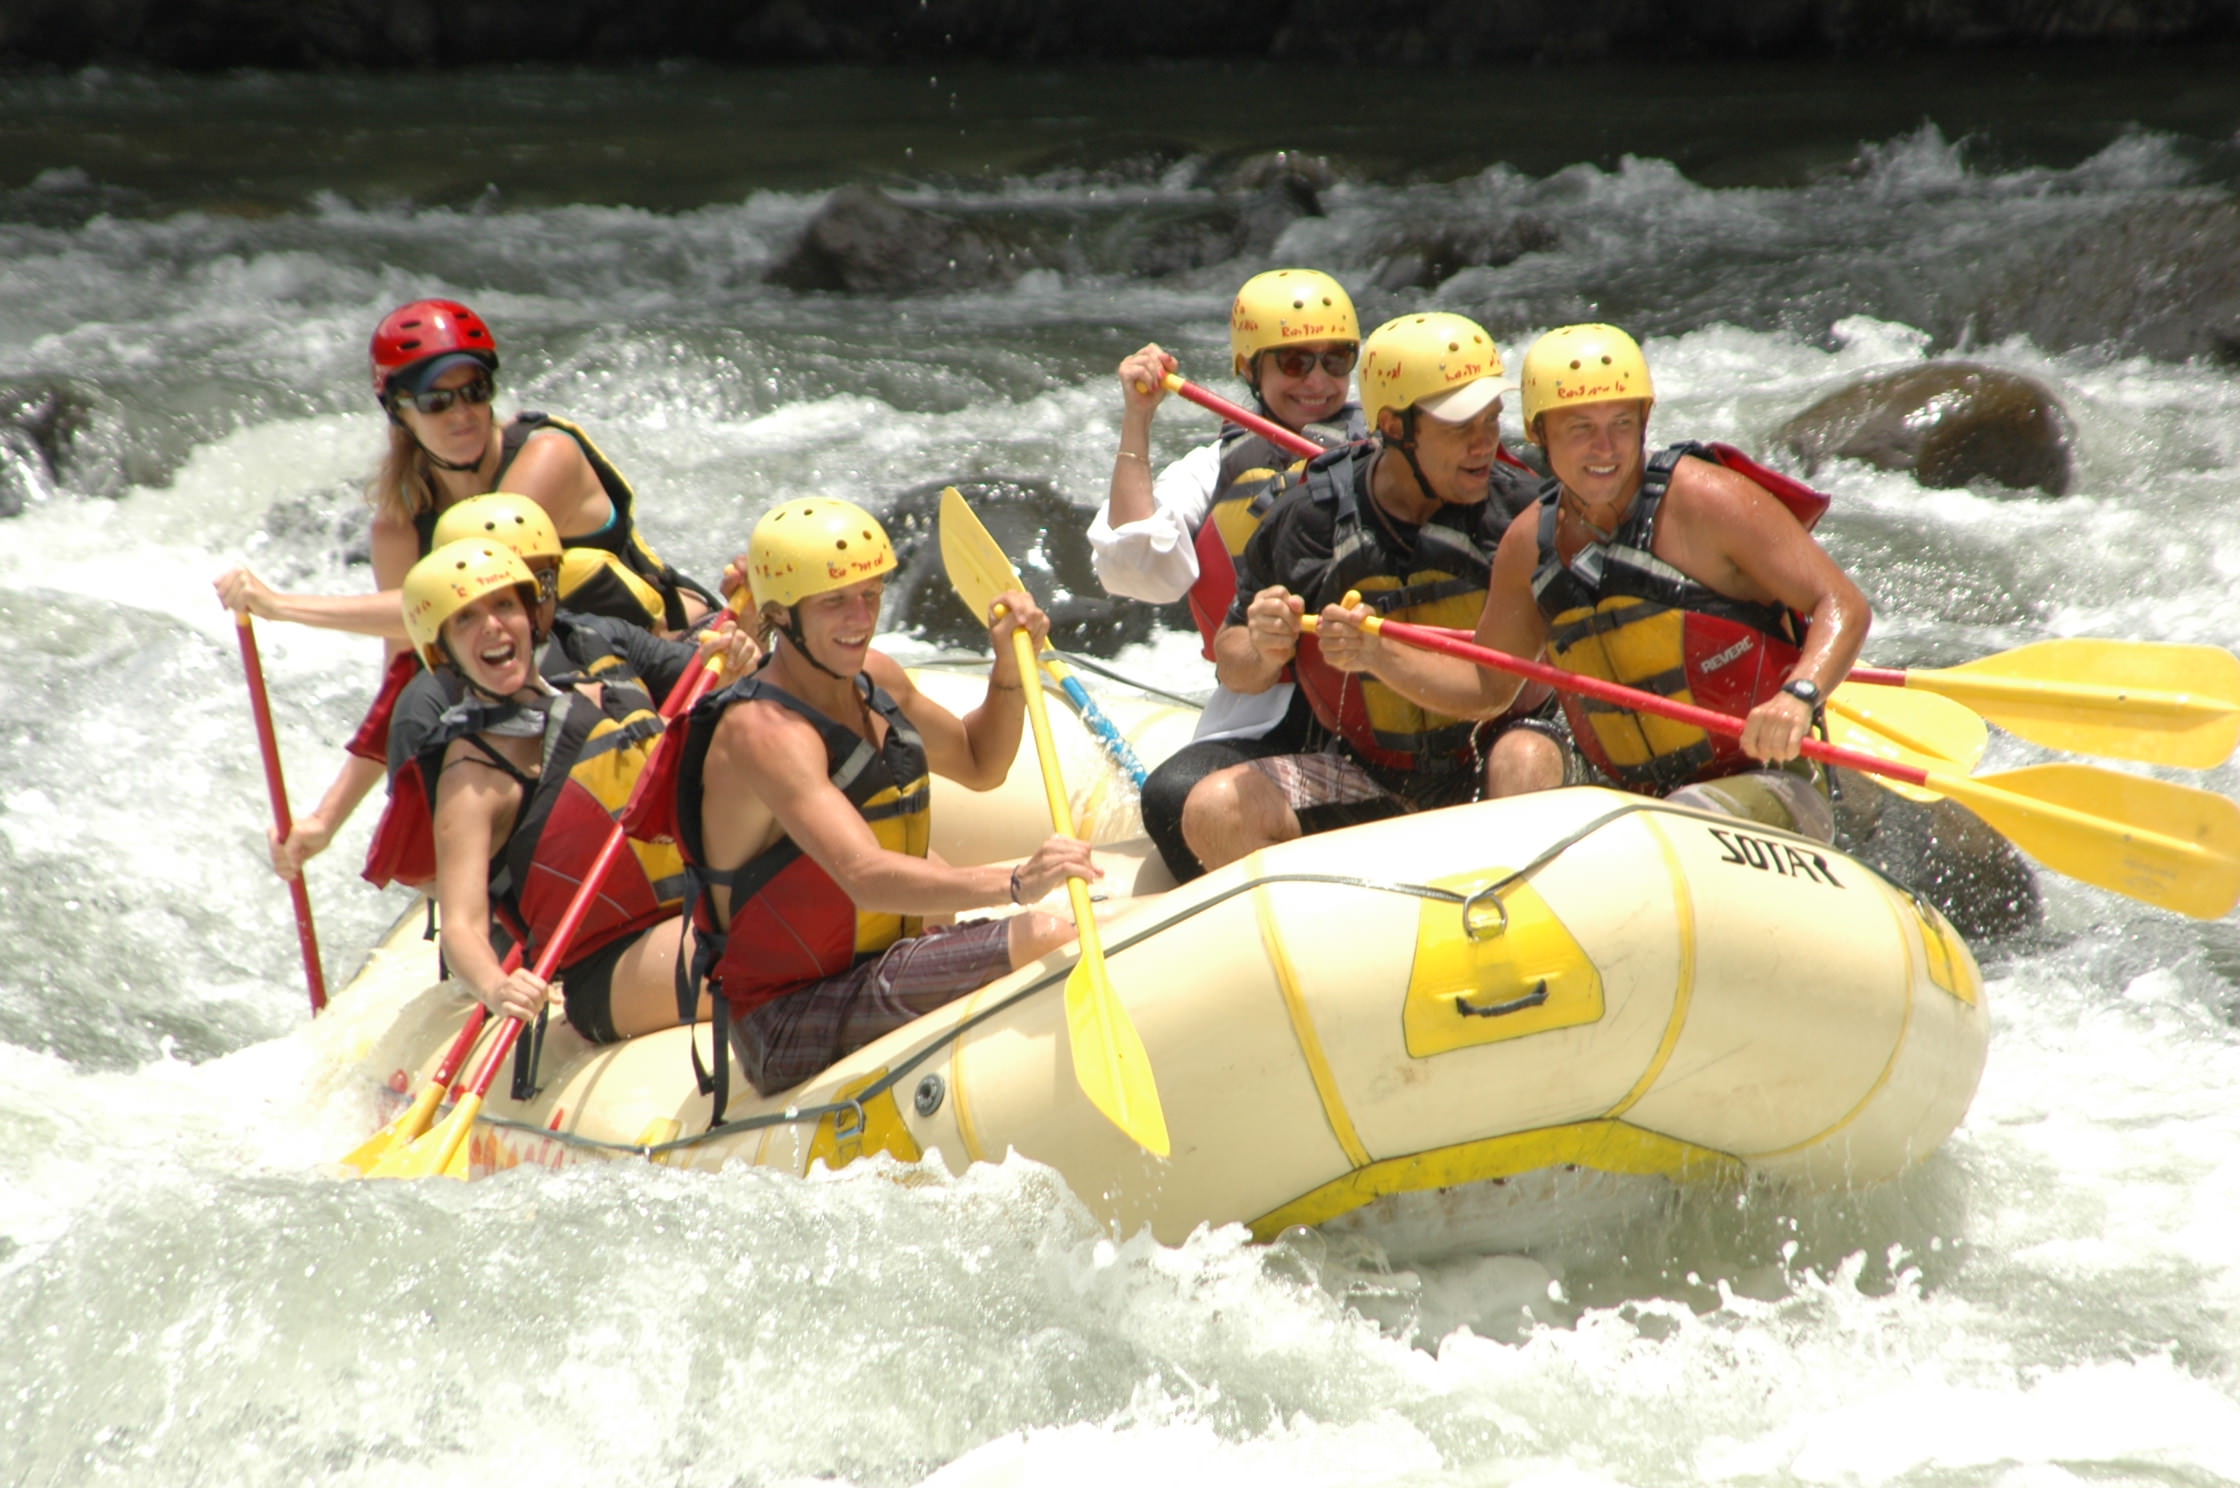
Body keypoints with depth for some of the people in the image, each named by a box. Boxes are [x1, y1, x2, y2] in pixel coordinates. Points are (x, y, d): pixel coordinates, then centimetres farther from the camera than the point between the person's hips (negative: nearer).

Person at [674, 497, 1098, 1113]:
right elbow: (865, 877, -35)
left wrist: (1010, 667, 8)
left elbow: (980, 765, 27)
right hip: (788, 1028, -9)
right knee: (1043, 939, -28)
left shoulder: (876, 679, 8)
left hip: (884, 966, 9)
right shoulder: (762, 732, -20)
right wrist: (1014, 883, -47)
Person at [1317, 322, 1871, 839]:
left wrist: (1798, 697, -33)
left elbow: (1844, 607, -14)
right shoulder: (1529, 544, 5)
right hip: (1639, 803, 6)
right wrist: (1378, 655, 2)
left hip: (1768, 790, -5)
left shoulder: (1704, 500, -12)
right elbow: (1488, 685, 18)